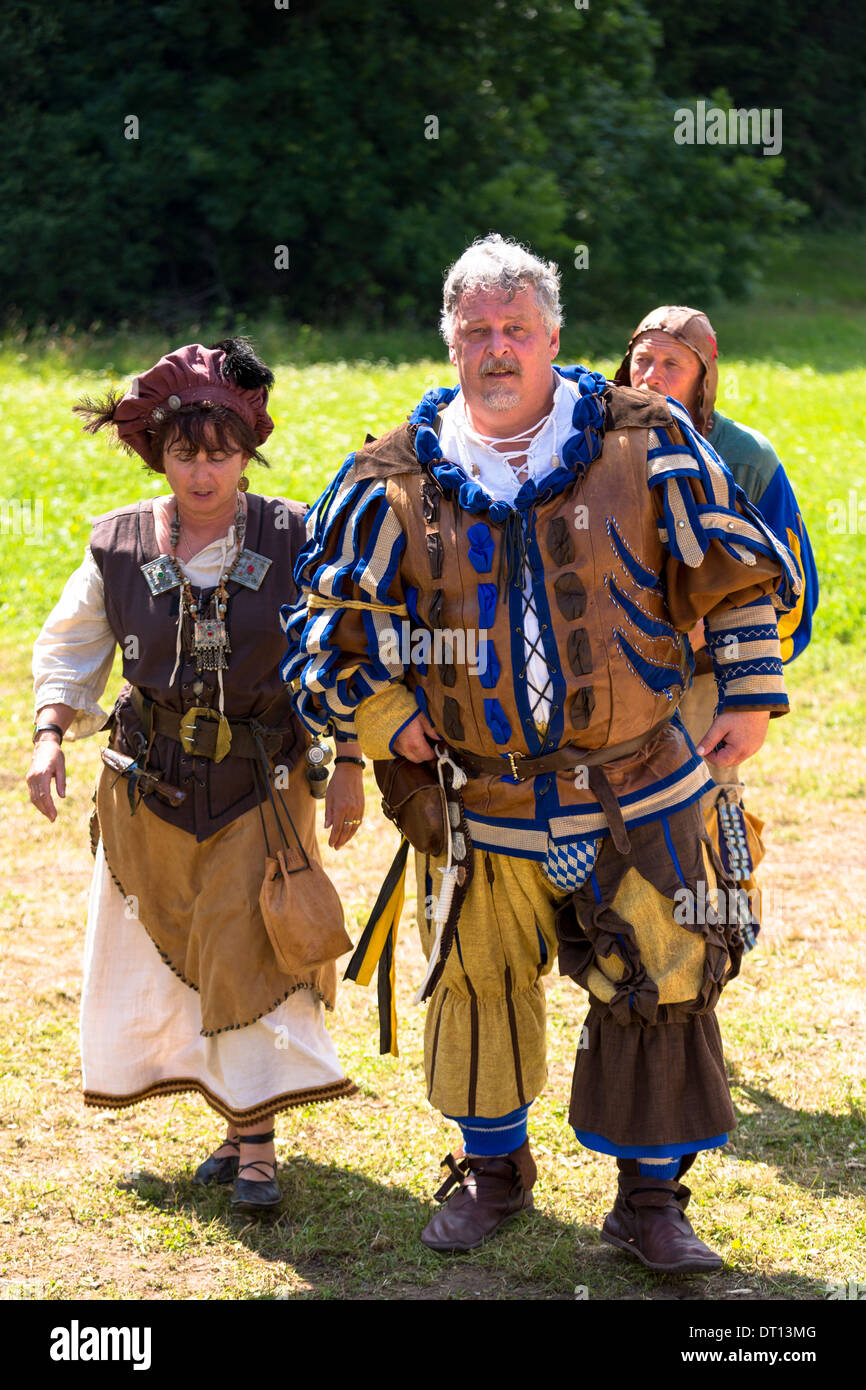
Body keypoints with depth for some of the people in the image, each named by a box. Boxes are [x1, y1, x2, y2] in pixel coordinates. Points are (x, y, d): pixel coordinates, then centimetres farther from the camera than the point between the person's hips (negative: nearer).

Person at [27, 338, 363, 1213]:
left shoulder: (293, 540, -6)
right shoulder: (120, 545, -1)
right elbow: (69, 647, 9)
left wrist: (349, 766, -3)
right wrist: (50, 733, -6)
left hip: (261, 784, -3)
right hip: (149, 788, 3)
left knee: (248, 952, -8)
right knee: (163, 955, 8)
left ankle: (256, 1147, 1)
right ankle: (240, 1125, 25)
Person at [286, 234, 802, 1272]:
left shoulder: (646, 445, -3)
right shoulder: (402, 479, -1)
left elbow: (736, 573, 4)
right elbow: (329, 602, 9)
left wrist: (750, 692, 1)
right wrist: (374, 707, 1)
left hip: (637, 795, -1)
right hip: (480, 799, 1)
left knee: (662, 991, -1)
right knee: (476, 988, 12)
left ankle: (650, 1197, 15)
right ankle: (491, 1173, 34)